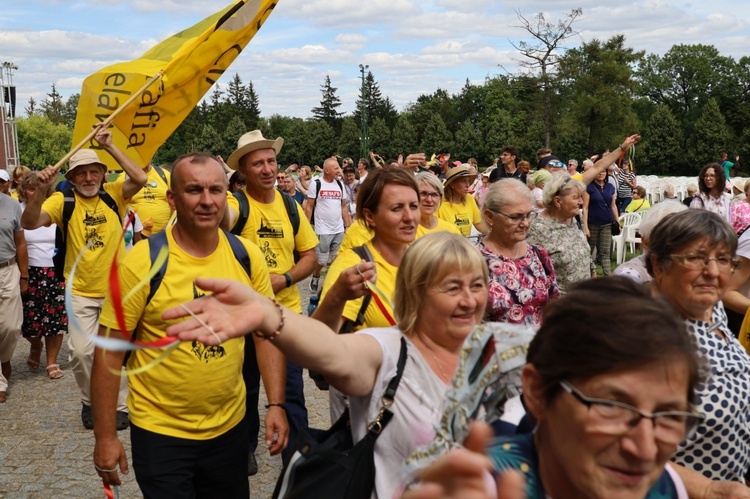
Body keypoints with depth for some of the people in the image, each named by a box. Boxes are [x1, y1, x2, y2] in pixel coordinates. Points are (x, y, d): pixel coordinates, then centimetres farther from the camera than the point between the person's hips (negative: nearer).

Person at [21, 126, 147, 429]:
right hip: (80, 292, 0)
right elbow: (29, 223, -19)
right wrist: (41, 189, -35)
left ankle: (120, 405, 21)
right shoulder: (63, 201, -6)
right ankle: (89, 401, 25)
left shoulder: (113, 194, -3)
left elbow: (140, 179, -21)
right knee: (81, 351, 2)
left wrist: (110, 147, -22)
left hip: (116, 289, 0)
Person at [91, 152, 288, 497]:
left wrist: (276, 404, -2)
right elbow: (109, 351, -12)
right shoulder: (142, 261, -16)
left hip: (230, 427, 4)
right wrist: (105, 436, -10)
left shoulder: (246, 256, -5)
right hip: (160, 433, -4)